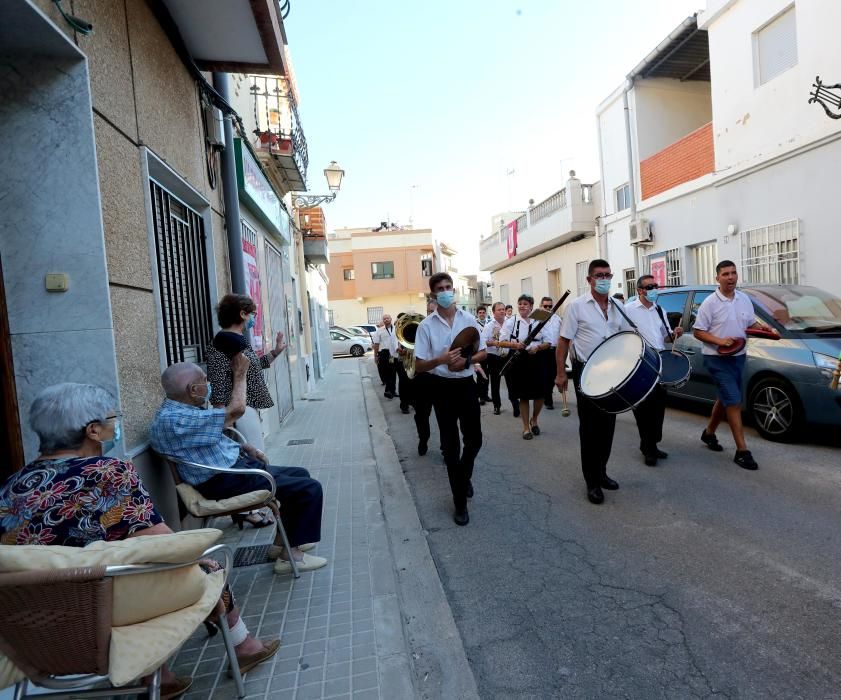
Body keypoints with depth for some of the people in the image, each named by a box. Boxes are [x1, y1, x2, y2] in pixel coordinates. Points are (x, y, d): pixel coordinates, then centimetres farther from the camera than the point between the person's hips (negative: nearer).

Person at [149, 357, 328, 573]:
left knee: (300, 475, 18)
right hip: (225, 482, -11)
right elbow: (236, 410, -24)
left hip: (234, 466, 11)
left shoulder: (178, 410, 9)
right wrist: (239, 375, -9)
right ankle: (290, 555, 1)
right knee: (310, 489, -12)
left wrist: (242, 447, 5)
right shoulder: (172, 420, -25)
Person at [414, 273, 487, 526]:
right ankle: (460, 502, 19)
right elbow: (419, 365, -7)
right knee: (450, 446, 5)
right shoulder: (426, 325, -6)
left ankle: (464, 476, 44)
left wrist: (466, 361, -15)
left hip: (466, 384, 2)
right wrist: (441, 360, -26)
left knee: (474, 439, 12)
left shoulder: (469, 319, 0)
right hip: (442, 388, -2)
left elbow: (483, 353, 5)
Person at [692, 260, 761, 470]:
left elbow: (752, 324, 17)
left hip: (738, 357, 7)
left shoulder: (744, 299, 7)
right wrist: (719, 341, -24)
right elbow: (698, 332, -10)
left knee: (725, 398, 17)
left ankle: (709, 433, 36)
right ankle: (742, 450, -5)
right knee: (734, 400, -10)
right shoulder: (710, 303, -11)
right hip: (717, 359, -7)